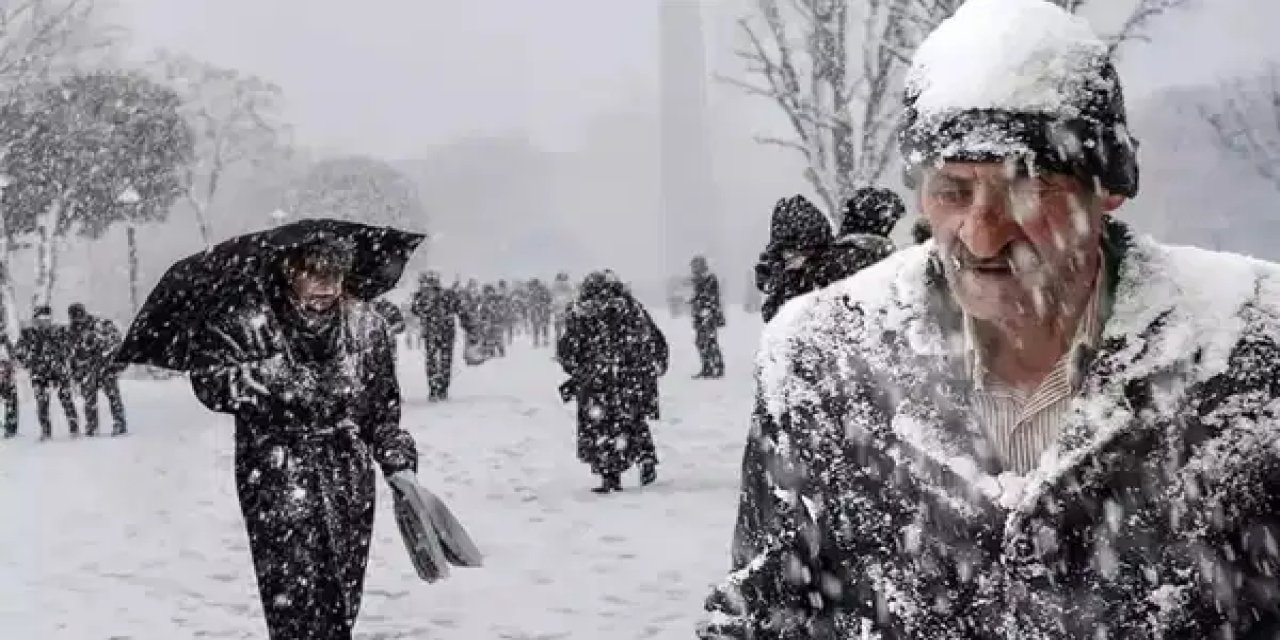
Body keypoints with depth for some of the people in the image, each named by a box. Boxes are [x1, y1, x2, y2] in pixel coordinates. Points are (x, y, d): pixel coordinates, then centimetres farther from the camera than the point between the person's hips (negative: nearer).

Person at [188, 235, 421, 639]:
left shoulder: (367, 324, 4)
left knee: (343, 603, 7)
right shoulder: (247, 324, -8)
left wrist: (397, 462, 6)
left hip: (349, 480, 4)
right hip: (276, 480, -3)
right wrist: (257, 376, -26)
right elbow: (208, 382, -11)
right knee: (297, 604, -10)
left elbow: (384, 404, 12)